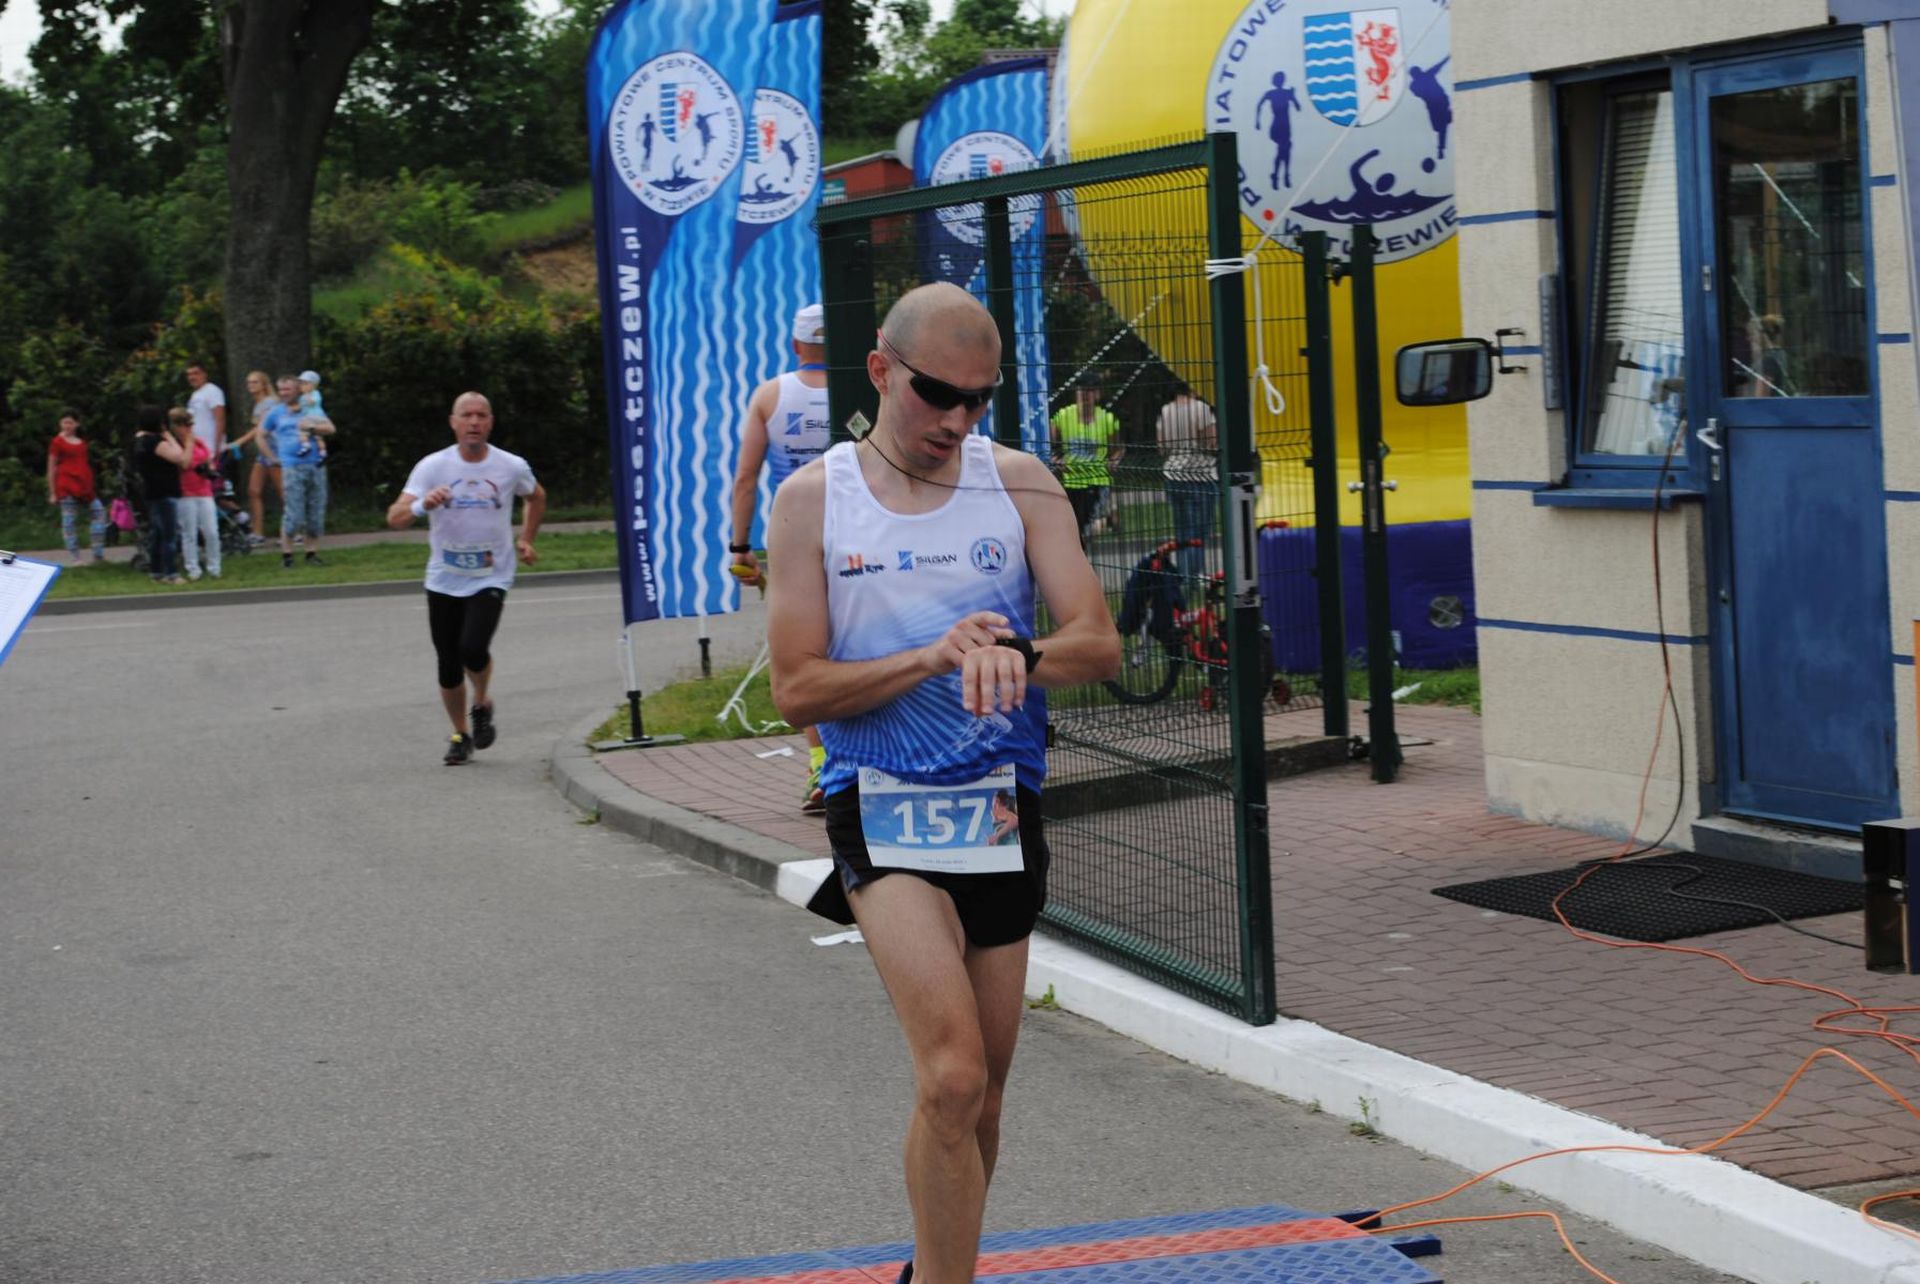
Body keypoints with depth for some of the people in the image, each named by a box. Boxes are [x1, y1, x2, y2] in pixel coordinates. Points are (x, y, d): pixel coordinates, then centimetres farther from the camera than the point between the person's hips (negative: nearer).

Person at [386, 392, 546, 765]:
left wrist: (526, 540, 13)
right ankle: (460, 735, 26)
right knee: (448, 664, 5)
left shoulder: (512, 467, -2)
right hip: (443, 581, 1)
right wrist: (422, 504, -33)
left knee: (473, 649, -22)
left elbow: (536, 498, 21)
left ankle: (482, 706, 9)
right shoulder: (432, 466, -6)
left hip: (491, 578, -1)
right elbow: (394, 518, -13)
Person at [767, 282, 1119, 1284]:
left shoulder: (1020, 484, 4)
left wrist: (1015, 658, -26)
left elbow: (1099, 643, -4)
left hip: (1002, 805, 3)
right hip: (882, 807, -3)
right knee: (952, 1079, -21)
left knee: (978, 1091, 12)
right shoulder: (814, 498, -1)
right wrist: (931, 657, -21)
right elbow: (797, 691, -6)